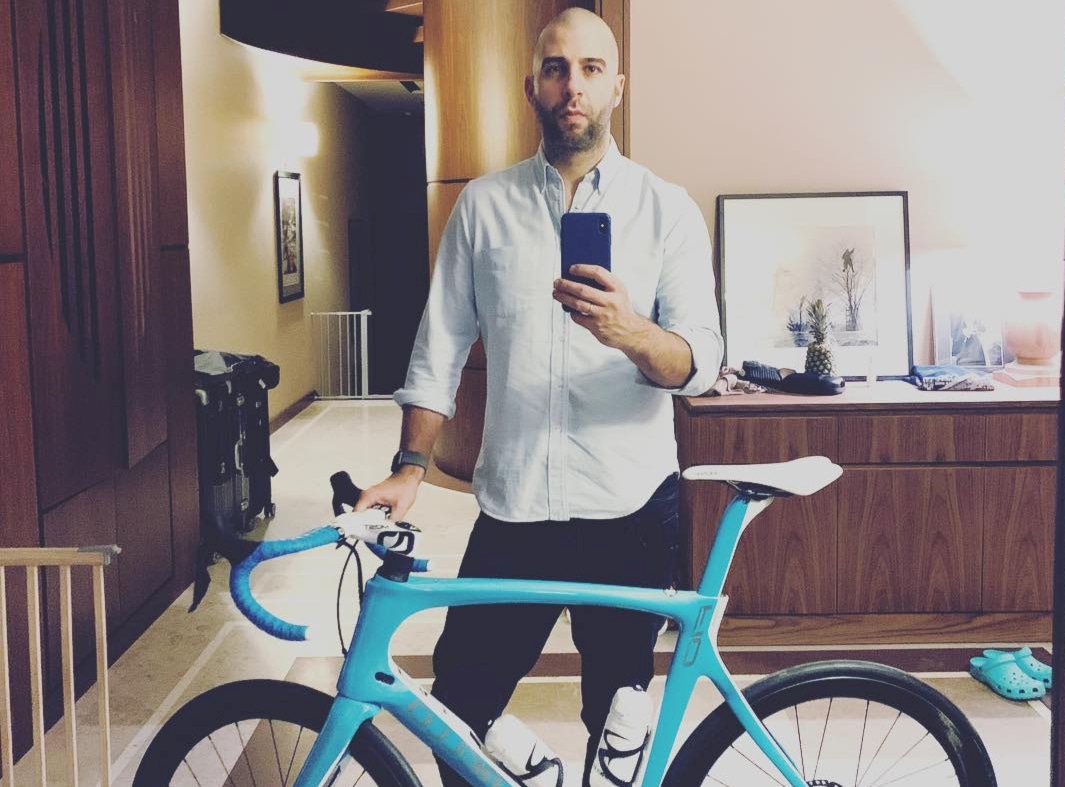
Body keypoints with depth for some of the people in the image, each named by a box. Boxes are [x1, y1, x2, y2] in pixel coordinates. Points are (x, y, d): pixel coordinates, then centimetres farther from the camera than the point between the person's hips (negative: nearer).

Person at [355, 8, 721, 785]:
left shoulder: (667, 208, -1)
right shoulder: (484, 204, 5)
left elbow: (702, 362, -9)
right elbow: (441, 348, 6)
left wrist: (629, 333, -30)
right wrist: (411, 466, -3)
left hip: (630, 510, -1)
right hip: (512, 508, 1)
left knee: (619, 722, 12)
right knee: (459, 711, 5)